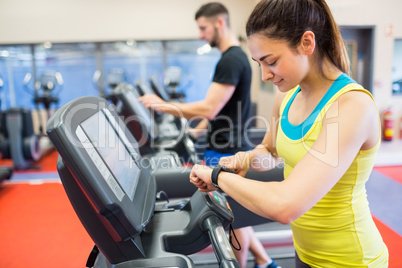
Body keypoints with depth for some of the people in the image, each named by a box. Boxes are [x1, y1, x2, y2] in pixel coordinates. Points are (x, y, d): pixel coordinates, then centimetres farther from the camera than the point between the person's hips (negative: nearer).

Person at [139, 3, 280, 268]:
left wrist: (162, 105, -19)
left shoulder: (231, 60, -19)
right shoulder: (235, 57, 14)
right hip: (229, 149, 11)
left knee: (233, 216, 5)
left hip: (227, 153, -11)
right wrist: (197, 129, 20)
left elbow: (209, 108, -25)